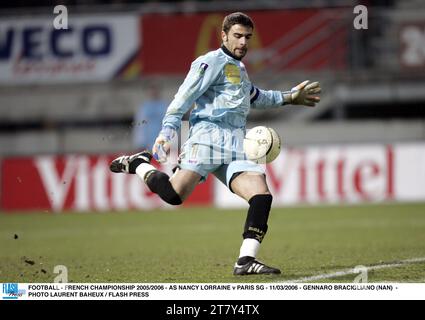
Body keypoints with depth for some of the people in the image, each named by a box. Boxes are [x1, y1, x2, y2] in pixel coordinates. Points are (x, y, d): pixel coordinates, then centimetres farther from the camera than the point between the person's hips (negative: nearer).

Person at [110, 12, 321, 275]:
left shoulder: (239, 69, 29)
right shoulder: (213, 61, 2)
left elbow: (254, 97, 50)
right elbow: (185, 96, -8)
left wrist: (289, 98, 53)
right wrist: (167, 132, -19)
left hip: (236, 146, 8)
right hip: (209, 135, -8)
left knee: (262, 196, -14)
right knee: (175, 194, -24)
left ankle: (246, 260, -15)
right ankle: (139, 164, 4)